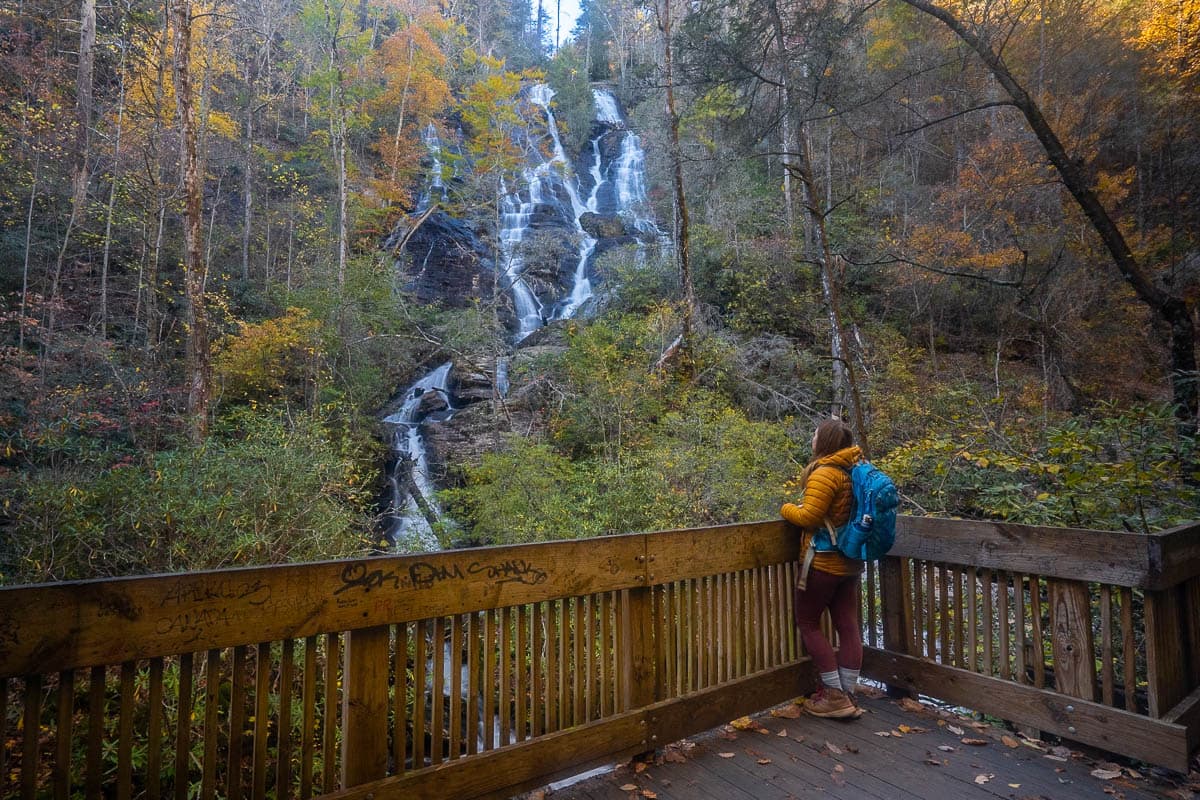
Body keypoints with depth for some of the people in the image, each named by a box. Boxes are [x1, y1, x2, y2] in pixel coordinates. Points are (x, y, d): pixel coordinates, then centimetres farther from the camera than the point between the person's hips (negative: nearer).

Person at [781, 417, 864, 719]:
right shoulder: (854, 471, 7)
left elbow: (808, 517, -22)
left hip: (823, 562, -8)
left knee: (807, 623, 5)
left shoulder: (825, 473, -19)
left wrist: (787, 508, -4)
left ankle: (835, 696, 7)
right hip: (849, 563, 8)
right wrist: (805, 502, 10)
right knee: (848, 626, 10)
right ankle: (846, 694, 19)